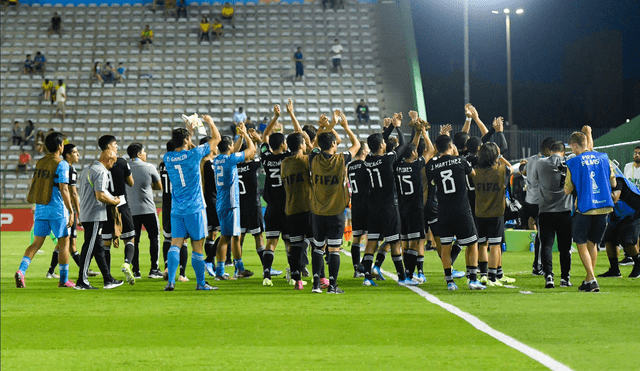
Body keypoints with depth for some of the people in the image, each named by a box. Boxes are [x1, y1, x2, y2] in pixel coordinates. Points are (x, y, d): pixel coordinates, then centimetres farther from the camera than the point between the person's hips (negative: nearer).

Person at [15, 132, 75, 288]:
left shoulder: (39, 163, 10)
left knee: (37, 243, 7)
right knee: (64, 243, 6)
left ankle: (21, 270, -13)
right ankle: (64, 280, 9)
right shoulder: (61, 164, -11)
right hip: (57, 210, -6)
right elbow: (63, 190, -16)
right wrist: (71, 211, -13)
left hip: (40, 209, 6)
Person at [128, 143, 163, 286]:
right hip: (148, 209, -3)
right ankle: (154, 268, 8)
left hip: (131, 209, 3)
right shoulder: (149, 167, -4)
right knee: (154, 237, 10)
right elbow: (159, 186, 6)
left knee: (134, 239, 6)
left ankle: (135, 268, -7)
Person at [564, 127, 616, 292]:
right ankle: (588, 280, 20)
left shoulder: (573, 163, -7)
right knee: (592, 243, 18)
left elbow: (568, 190, -4)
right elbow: (613, 183, 12)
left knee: (582, 244, 6)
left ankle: (592, 280, -7)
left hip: (584, 208, -4)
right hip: (603, 207, 4)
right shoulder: (603, 158, 4)